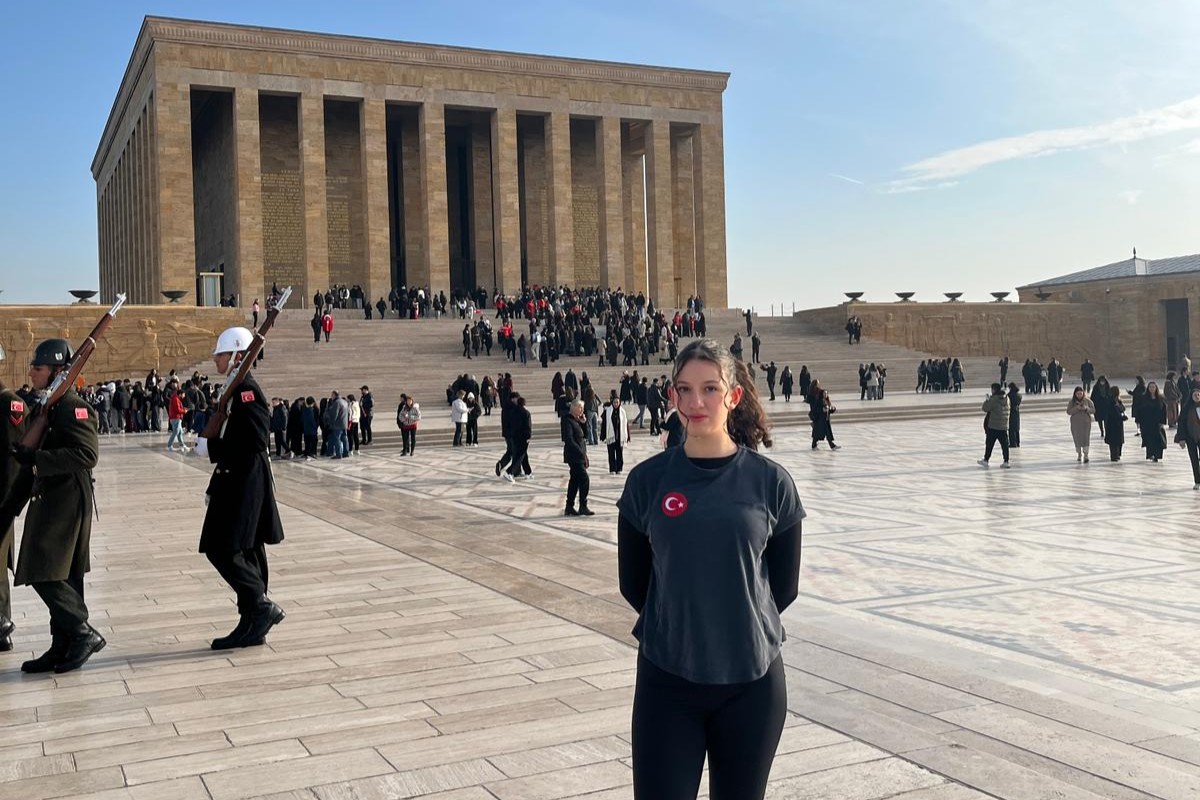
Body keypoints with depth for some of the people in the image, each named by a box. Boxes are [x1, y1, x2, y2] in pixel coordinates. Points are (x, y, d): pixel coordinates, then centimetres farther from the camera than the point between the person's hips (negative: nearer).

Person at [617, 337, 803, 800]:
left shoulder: (770, 482, -4)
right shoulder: (648, 479, -3)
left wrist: (741, 625, 9)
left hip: (752, 678, 0)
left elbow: (784, 585, 5)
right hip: (666, 676, 0)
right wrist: (676, 627, 9)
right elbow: (632, 581, 5)